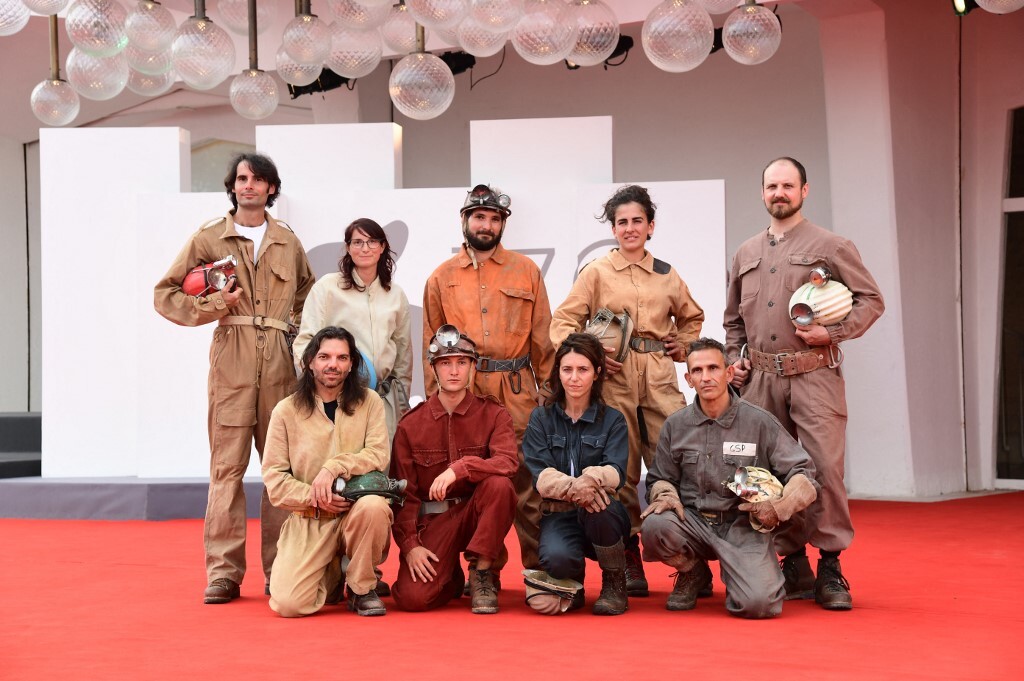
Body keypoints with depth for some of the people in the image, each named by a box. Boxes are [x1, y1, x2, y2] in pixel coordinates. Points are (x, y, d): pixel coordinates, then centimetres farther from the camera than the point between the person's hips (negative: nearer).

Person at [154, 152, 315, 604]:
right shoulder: (209, 238, 8)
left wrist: (297, 327, 9)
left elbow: (307, 293, 26)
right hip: (231, 361, -2)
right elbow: (165, 295, 7)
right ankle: (223, 571, -2)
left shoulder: (287, 241, 16)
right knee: (228, 464, -5)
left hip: (280, 363, 3)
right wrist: (215, 304, -7)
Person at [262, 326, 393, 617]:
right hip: (307, 520, 0)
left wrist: (334, 468, -21)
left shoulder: (369, 402, 5)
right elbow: (273, 476, -1)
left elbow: (379, 454, -7)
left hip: (355, 509, 0)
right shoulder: (286, 411, 3)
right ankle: (332, 576, 20)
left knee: (374, 506, -38)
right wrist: (313, 497, -16)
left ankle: (362, 587, -8)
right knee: (288, 603, -19)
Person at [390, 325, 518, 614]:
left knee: (499, 483, -33)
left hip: (478, 513, 0)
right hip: (431, 520, 1)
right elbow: (403, 493, 1)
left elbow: (508, 462, -20)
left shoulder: (493, 414, -1)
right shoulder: (411, 424, 2)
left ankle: (481, 573, -14)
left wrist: (460, 468, -34)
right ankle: (452, 577, 17)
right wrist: (409, 544, -11)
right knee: (412, 597, -21)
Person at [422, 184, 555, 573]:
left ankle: (538, 567, 5)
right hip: (461, 390, 1)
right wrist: (435, 395, 5)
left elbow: (541, 336, 8)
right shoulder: (442, 277, 11)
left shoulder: (526, 270, 9)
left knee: (526, 479, -3)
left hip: (516, 389, -1)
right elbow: (431, 343, 12)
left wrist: (547, 390, 3)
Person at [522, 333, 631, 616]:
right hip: (559, 515, 0)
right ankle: (572, 583, 7)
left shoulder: (612, 420, 6)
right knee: (557, 558, -35)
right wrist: (572, 487, -29)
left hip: (602, 517, 0)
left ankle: (614, 584, -10)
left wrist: (592, 479, -35)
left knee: (597, 503, -37)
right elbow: (540, 474, -7)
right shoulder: (541, 418, 7)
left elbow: (616, 472, -10)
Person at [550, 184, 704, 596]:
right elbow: (563, 322, 3)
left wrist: (682, 346, 11)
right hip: (613, 378, -2)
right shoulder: (596, 273, 6)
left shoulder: (667, 275, 14)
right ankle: (628, 557, 10)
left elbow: (691, 318, 29)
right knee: (621, 469, 0)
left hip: (660, 379, 2)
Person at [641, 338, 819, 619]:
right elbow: (659, 478, 16)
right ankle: (692, 573, 3)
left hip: (743, 525, -2)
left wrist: (778, 508, -17)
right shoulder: (675, 425, 5)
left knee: (757, 604, -26)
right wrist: (665, 495, -8)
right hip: (693, 521, 2)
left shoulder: (760, 422, -2)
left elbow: (803, 474, 0)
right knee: (655, 526, -32)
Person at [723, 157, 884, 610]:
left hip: (813, 374, -5)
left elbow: (871, 300, 1)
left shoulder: (830, 246, 3)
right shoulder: (746, 254, 18)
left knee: (825, 467, -12)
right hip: (760, 379, 5)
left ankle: (831, 569, -2)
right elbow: (733, 318, 27)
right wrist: (734, 358, 12)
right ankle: (794, 564, 15)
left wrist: (831, 333, -11)